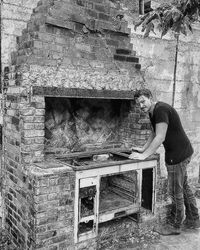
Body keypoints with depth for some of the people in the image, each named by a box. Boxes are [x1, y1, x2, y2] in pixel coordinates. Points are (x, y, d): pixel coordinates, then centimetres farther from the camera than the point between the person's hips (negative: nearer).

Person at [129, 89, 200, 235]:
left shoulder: (161, 109, -22)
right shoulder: (153, 113, 10)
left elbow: (160, 137, -26)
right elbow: (154, 134, 21)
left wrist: (144, 155, -22)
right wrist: (143, 149, 15)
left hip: (179, 154, -10)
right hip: (181, 153, 10)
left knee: (176, 192, 2)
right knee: (184, 187, 20)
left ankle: (174, 226, 18)